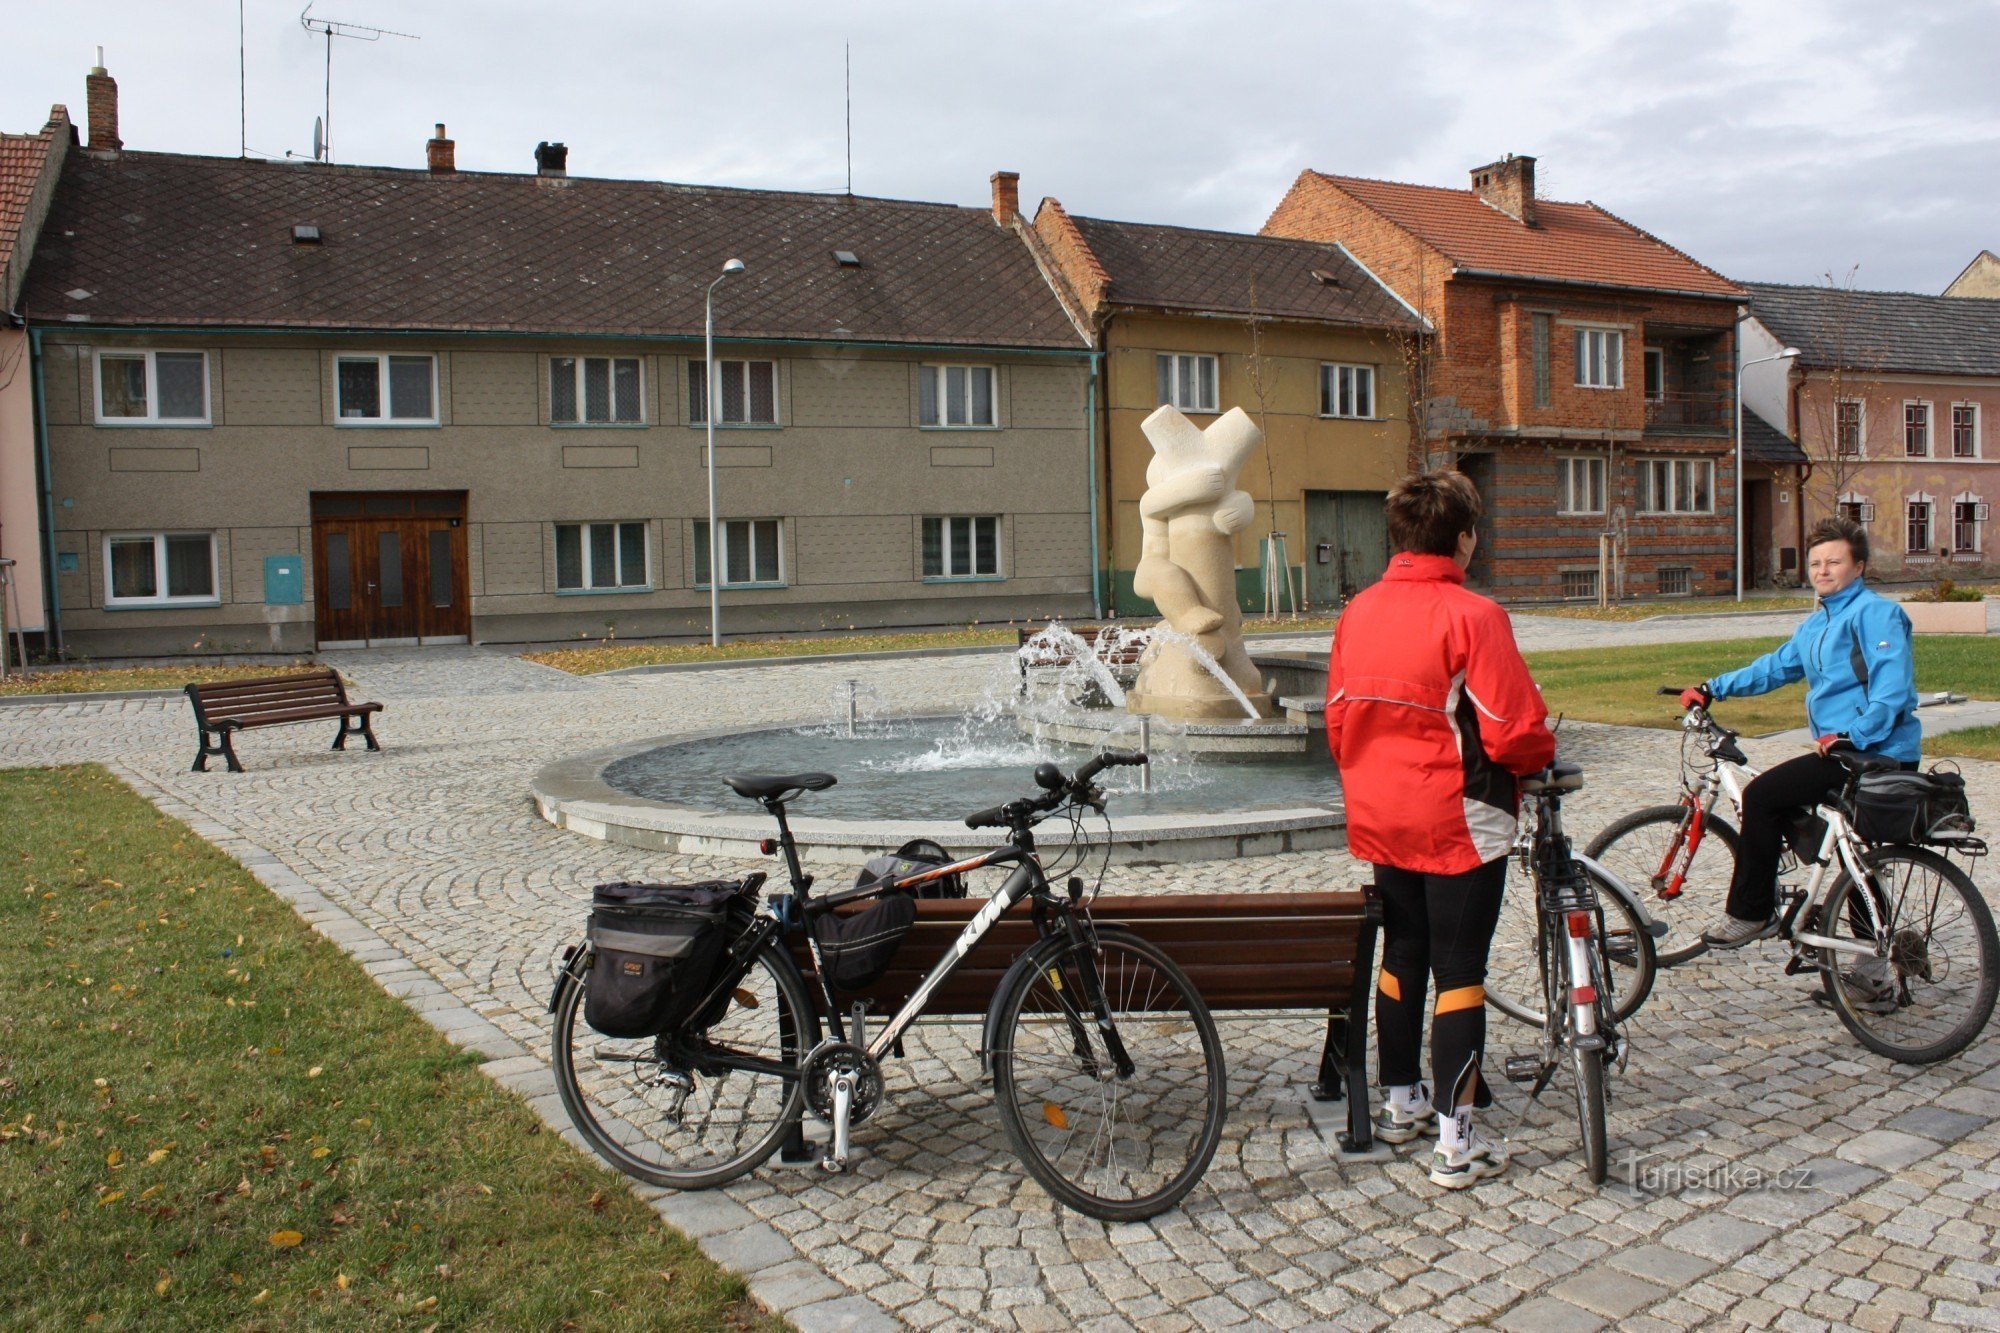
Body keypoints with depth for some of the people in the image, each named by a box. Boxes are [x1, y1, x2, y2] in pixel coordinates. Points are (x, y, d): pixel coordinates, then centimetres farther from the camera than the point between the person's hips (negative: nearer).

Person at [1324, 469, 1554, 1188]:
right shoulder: (1471, 615, -17)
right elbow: (1513, 731, -19)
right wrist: (1543, 756, 3)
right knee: (1459, 969, 1)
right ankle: (1456, 1141, 7)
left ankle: (1401, 1103, 33)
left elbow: (1337, 723, 10)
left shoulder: (1357, 612, 3)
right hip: (1459, 820, -6)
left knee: (1401, 956, 19)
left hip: (1379, 819, 6)